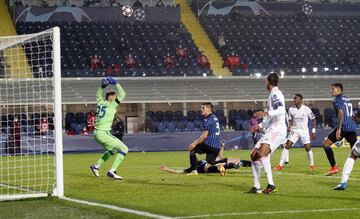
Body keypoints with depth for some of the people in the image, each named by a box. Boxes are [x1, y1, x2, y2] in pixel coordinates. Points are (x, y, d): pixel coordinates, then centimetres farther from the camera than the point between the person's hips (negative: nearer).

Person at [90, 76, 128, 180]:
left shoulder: (101, 103, 11)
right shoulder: (111, 105, -10)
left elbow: (98, 95, 34)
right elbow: (122, 94, -9)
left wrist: (102, 86, 22)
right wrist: (115, 83, -2)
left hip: (97, 133, 9)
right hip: (103, 133, -9)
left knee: (113, 150, 29)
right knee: (124, 149, -7)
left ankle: (96, 166, 30)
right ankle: (112, 171, -13)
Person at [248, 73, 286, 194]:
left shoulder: (276, 94, -8)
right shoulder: (273, 94, 22)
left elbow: (281, 110, -27)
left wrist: (267, 113, -40)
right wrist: (260, 126, 36)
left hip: (277, 131, -10)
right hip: (270, 131, 10)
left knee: (261, 153, -29)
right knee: (254, 155, 8)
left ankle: (271, 184, -33)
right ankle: (256, 187, 11)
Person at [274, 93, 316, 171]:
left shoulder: (306, 109, -9)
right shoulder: (291, 109, -2)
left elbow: (313, 119, 1)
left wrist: (313, 131, -2)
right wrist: (289, 126, -12)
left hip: (304, 131, -1)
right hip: (294, 130, 1)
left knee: (308, 148, -1)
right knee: (287, 146, -12)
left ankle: (312, 164, 21)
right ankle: (280, 165, -13)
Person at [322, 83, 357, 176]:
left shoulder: (337, 100, -2)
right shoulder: (347, 100, 22)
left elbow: (341, 113, -16)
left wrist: (339, 129, -22)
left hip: (344, 127, -7)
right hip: (352, 127, 7)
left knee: (326, 144, 3)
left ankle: (334, 168, -4)